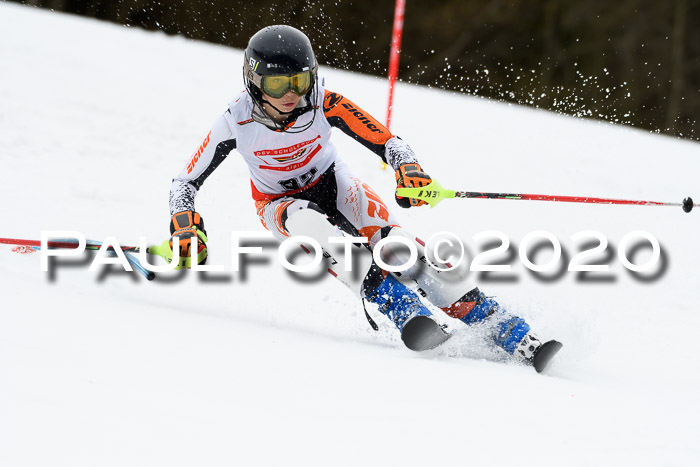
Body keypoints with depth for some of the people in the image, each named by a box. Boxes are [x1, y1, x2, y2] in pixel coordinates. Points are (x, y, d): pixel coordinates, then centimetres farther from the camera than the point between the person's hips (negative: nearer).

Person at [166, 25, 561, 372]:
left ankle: (513, 335, -25)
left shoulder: (324, 104, -25)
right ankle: (408, 313, -43)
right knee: (318, 229, -37)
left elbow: (387, 142, -25)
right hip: (283, 204, 0)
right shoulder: (236, 121, -24)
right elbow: (186, 183, -15)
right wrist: (186, 228, -32)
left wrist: (408, 170, -46)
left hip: (335, 186, 0)